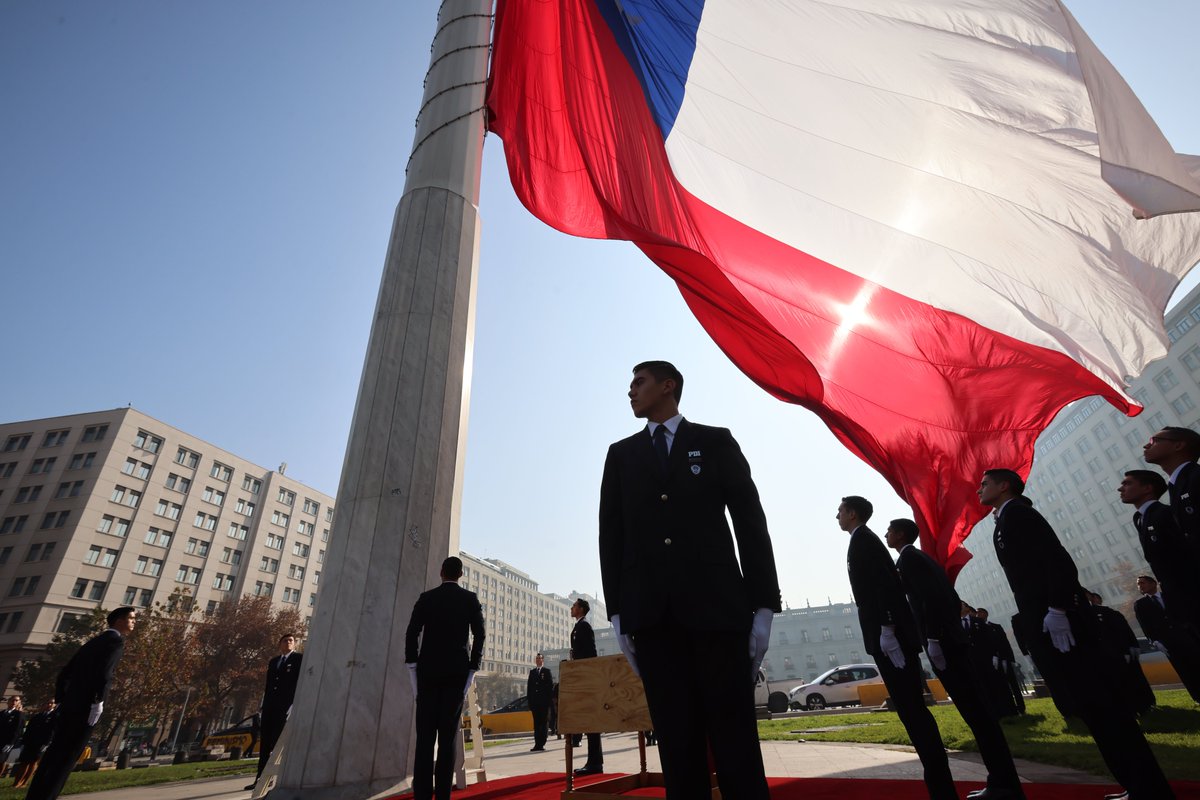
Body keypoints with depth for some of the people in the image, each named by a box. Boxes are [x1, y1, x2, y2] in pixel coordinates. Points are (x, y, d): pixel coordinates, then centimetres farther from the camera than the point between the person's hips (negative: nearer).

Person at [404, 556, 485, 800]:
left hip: (428, 671, 1)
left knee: (425, 736, 3)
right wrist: (472, 669, 2)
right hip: (457, 672, -1)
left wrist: (414, 669, 3)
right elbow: (479, 635, -4)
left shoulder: (426, 597, 4)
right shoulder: (470, 599, 2)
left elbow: (412, 633, -2)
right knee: (448, 736, 3)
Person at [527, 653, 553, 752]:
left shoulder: (547, 671, 4)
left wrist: (549, 700, -9)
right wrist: (530, 700, 4)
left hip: (544, 702, -3)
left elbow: (551, 686, -1)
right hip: (534, 702, 4)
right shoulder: (532, 672, 15)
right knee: (536, 723, 4)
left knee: (543, 723, -2)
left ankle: (541, 744, 3)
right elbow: (529, 686, 12)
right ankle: (537, 744, 7)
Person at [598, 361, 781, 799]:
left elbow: (750, 522, 4)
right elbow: (611, 534, 9)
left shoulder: (716, 442, 9)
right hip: (652, 615, 2)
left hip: (717, 606, -1)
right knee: (677, 746, 6)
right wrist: (618, 614, 2)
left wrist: (764, 606, -2)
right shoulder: (621, 454, 15)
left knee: (736, 741, 2)